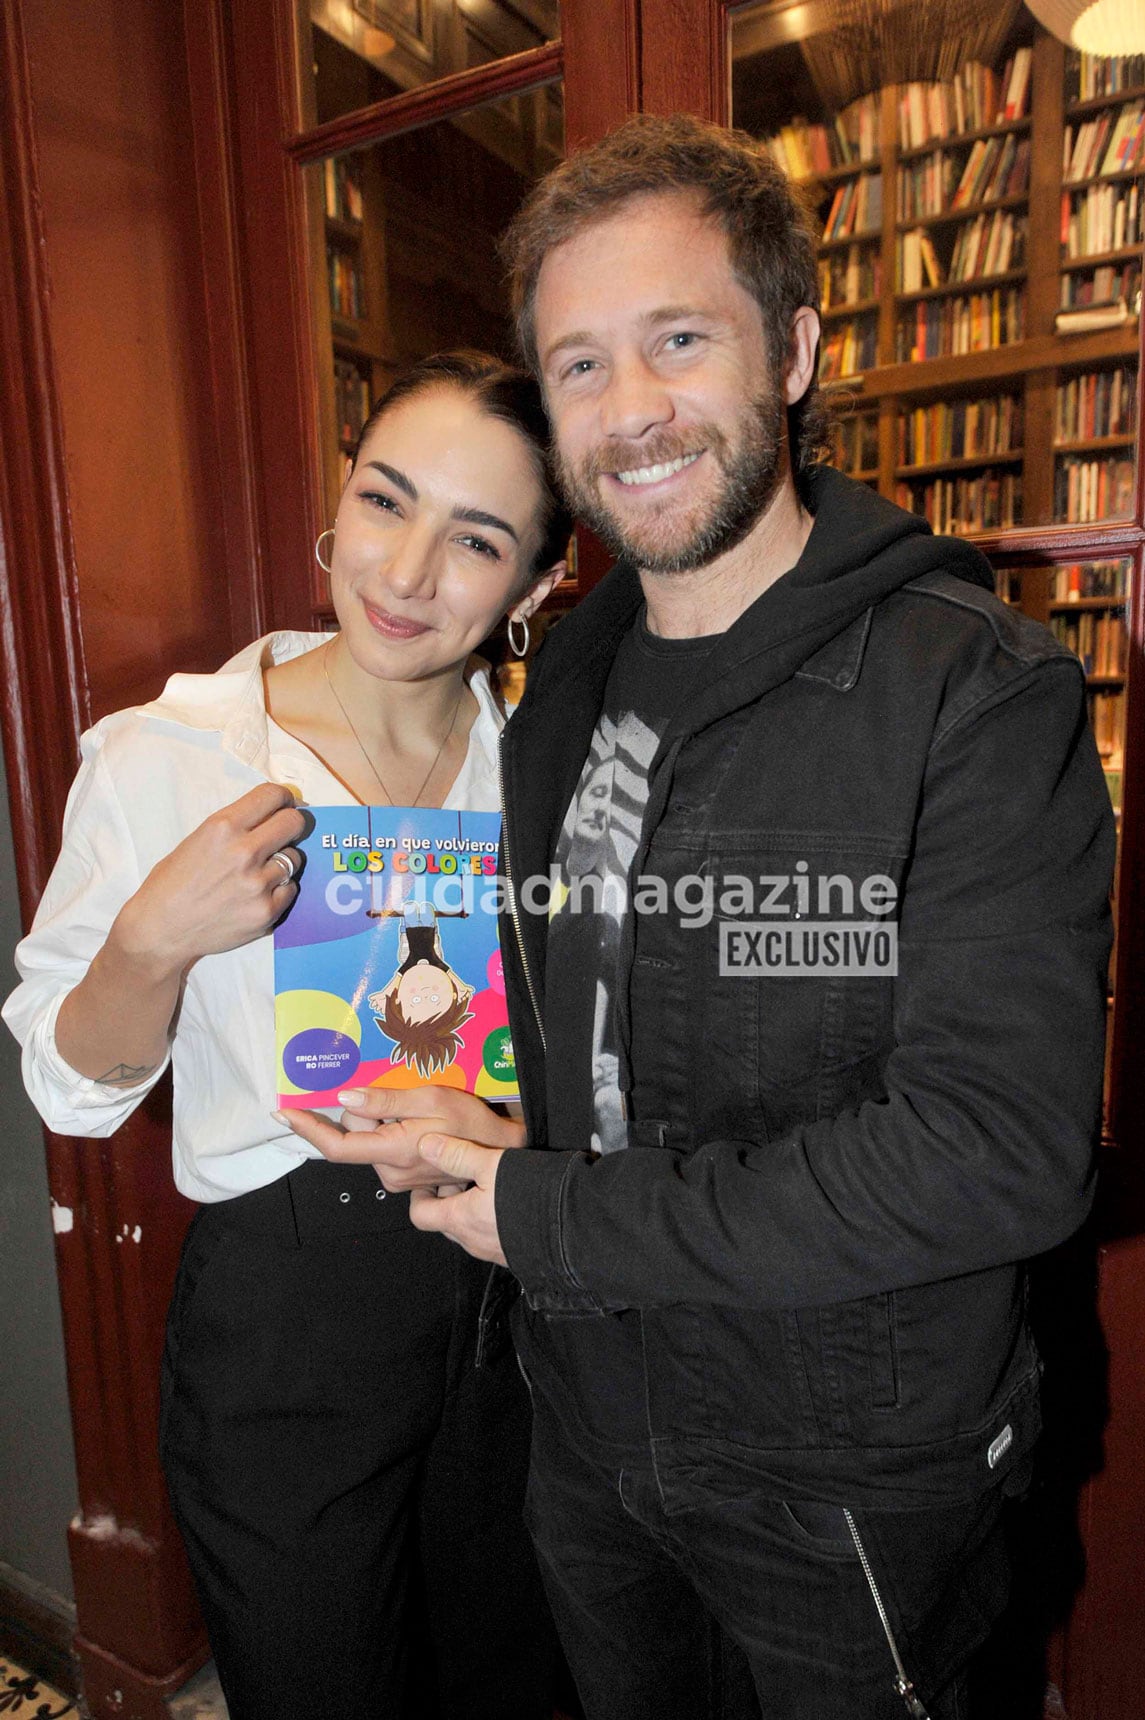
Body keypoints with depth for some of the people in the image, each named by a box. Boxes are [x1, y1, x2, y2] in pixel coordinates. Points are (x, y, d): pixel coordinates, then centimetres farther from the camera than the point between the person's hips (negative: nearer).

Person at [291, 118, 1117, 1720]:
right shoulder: (562, 686, 0)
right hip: (590, 1425, 6)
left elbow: (1003, 1153, -27)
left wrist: (552, 1220, -23)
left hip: (857, 1481, -5)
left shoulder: (981, 692, -20)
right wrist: (453, 1129, -7)